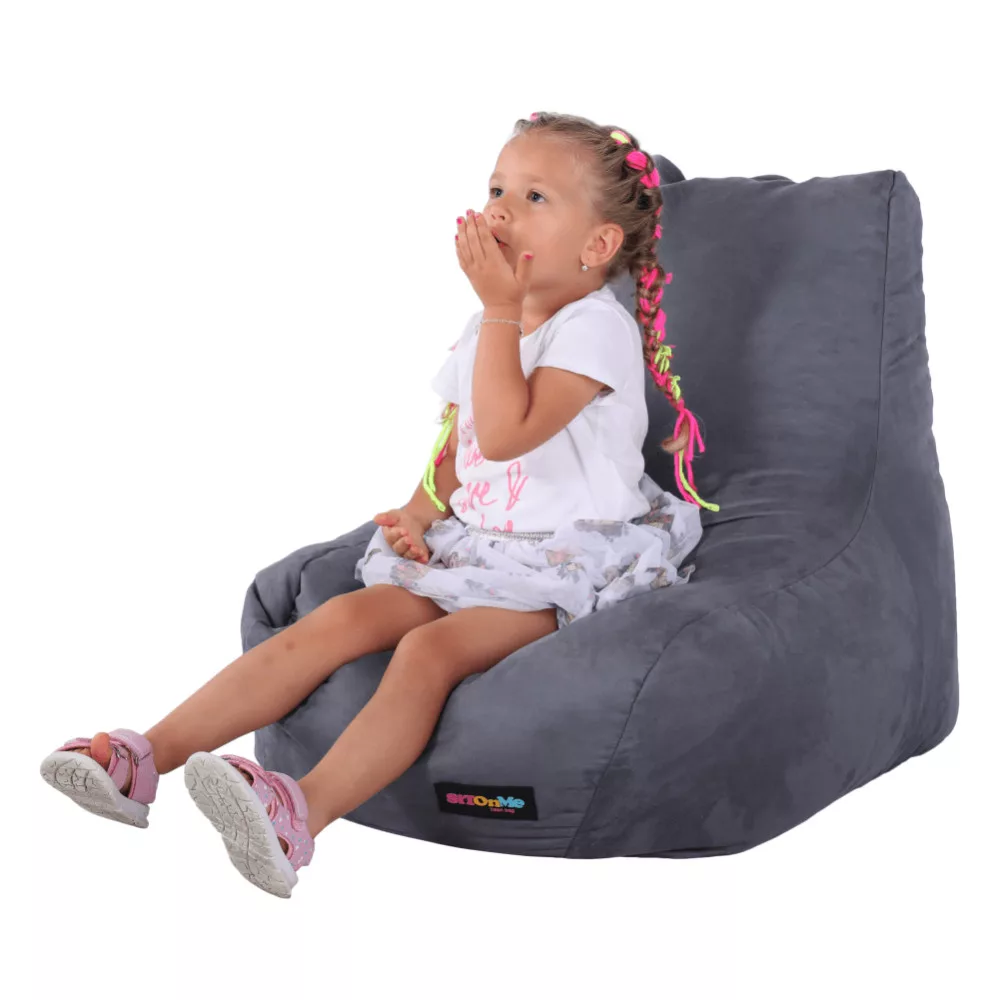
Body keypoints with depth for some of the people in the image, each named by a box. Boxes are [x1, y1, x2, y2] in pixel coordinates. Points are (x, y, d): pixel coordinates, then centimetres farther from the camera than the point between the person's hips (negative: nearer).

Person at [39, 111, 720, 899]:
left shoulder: (596, 327, -11)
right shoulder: (488, 329, 16)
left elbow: (507, 432, -24)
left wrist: (499, 308, -21)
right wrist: (420, 509, 1)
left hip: (562, 565, -7)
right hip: (472, 544, 7)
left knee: (430, 647, -31)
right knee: (340, 618, -14)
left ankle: (304, 813, -49)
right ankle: (147, 759, -22)